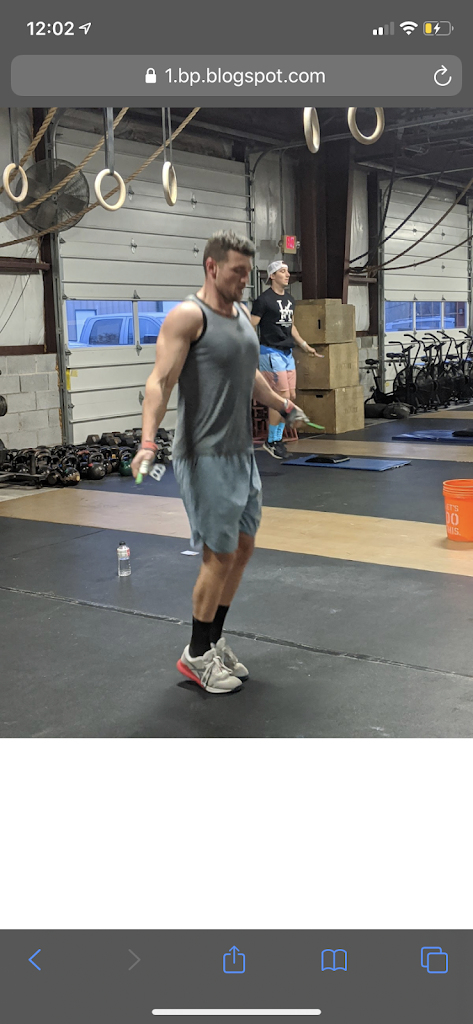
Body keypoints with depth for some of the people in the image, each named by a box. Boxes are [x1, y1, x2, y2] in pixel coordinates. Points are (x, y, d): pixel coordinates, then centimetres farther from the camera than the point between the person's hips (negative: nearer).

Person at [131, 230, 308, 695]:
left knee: (243, 548, 12)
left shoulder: (243, 315, 14)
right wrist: (147, 441, -34)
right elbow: (160, 380, -21)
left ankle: (215, 641, 27)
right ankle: (196, 655, 13)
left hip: (242, 452, 9)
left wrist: (283, 406, 42)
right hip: (205, 457, -9)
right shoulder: (187, 316, -12)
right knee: (220, 555, -4)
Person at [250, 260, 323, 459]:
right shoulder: (264, 299, -10)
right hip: (271, 353, -8)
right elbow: (250, 327, -11)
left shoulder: (289, 299, 13)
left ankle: (277, 437, 18)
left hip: (287, 353, 8)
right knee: (283, 398, -10)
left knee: (291, 397, 7)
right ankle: (271, 441, 2)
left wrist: (304, 345, 25)